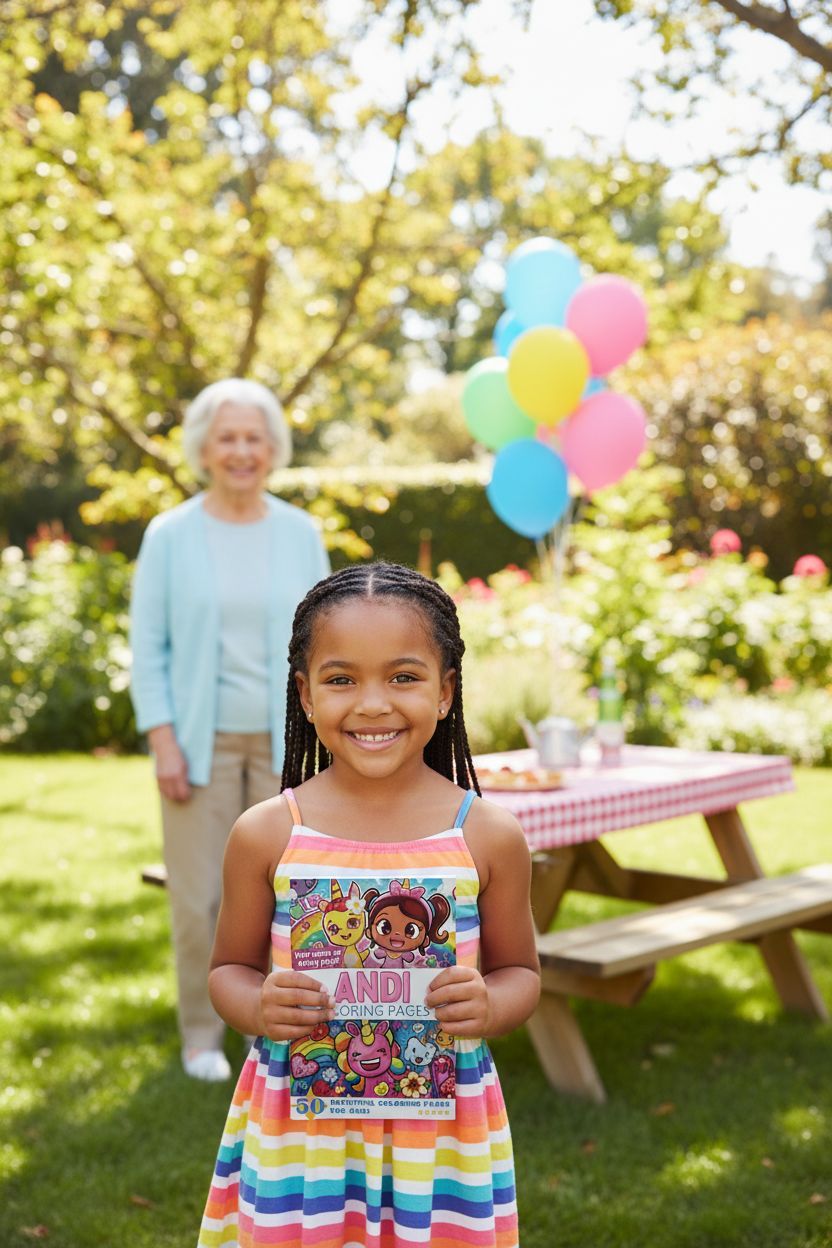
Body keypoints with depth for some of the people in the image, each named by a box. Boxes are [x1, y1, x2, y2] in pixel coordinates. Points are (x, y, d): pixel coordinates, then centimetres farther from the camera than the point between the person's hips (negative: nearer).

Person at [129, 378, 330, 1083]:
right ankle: (202, 1036, 19)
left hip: (283, 741, 2)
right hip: (203, 742, -1)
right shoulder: (169, 536, -1)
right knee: (200, 897, 2)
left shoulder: (300, 534, 4)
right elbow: (147, 648, -1)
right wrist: (164, 744, -8)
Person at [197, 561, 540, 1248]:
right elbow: (230, 968, 6)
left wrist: (487, 1008, -15)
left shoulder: (489, 836, -6)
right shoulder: (265, 835, -6)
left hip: (443, 1127, 0)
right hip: (298, 1128, 0)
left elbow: (520, 971, 6)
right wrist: (258, 1009, -15)